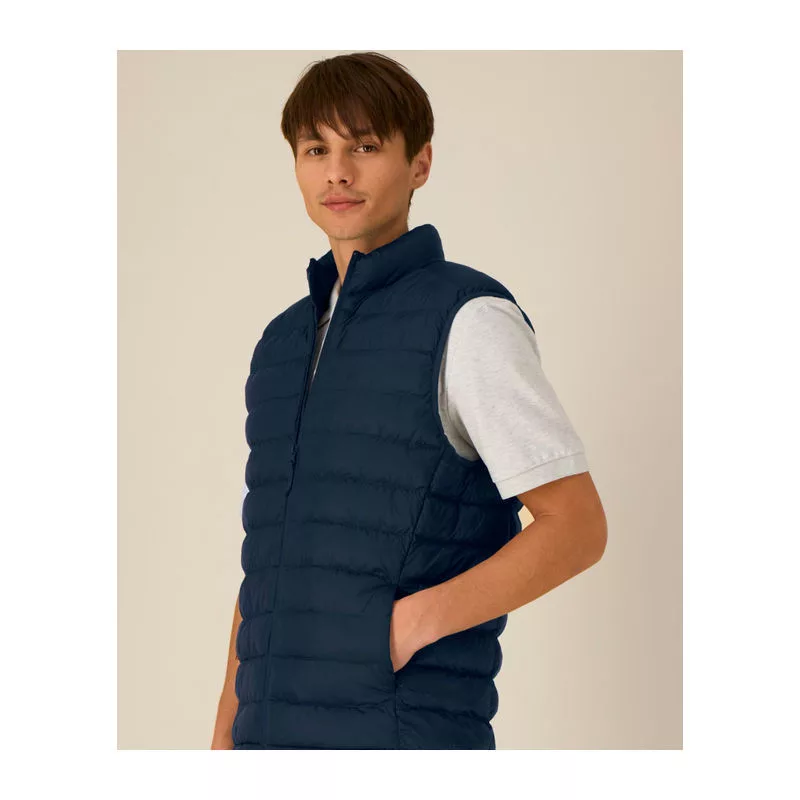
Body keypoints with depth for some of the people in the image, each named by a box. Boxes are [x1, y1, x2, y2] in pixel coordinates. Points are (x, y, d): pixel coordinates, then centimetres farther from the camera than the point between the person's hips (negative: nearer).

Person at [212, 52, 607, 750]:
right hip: (275, 740, 6)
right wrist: (227, 738, 11)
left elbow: (578, 527, -8)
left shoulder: (470, 319, -3)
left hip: (409, 734, -6)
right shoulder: (283, 345, 18)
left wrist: (409, 625, -16)